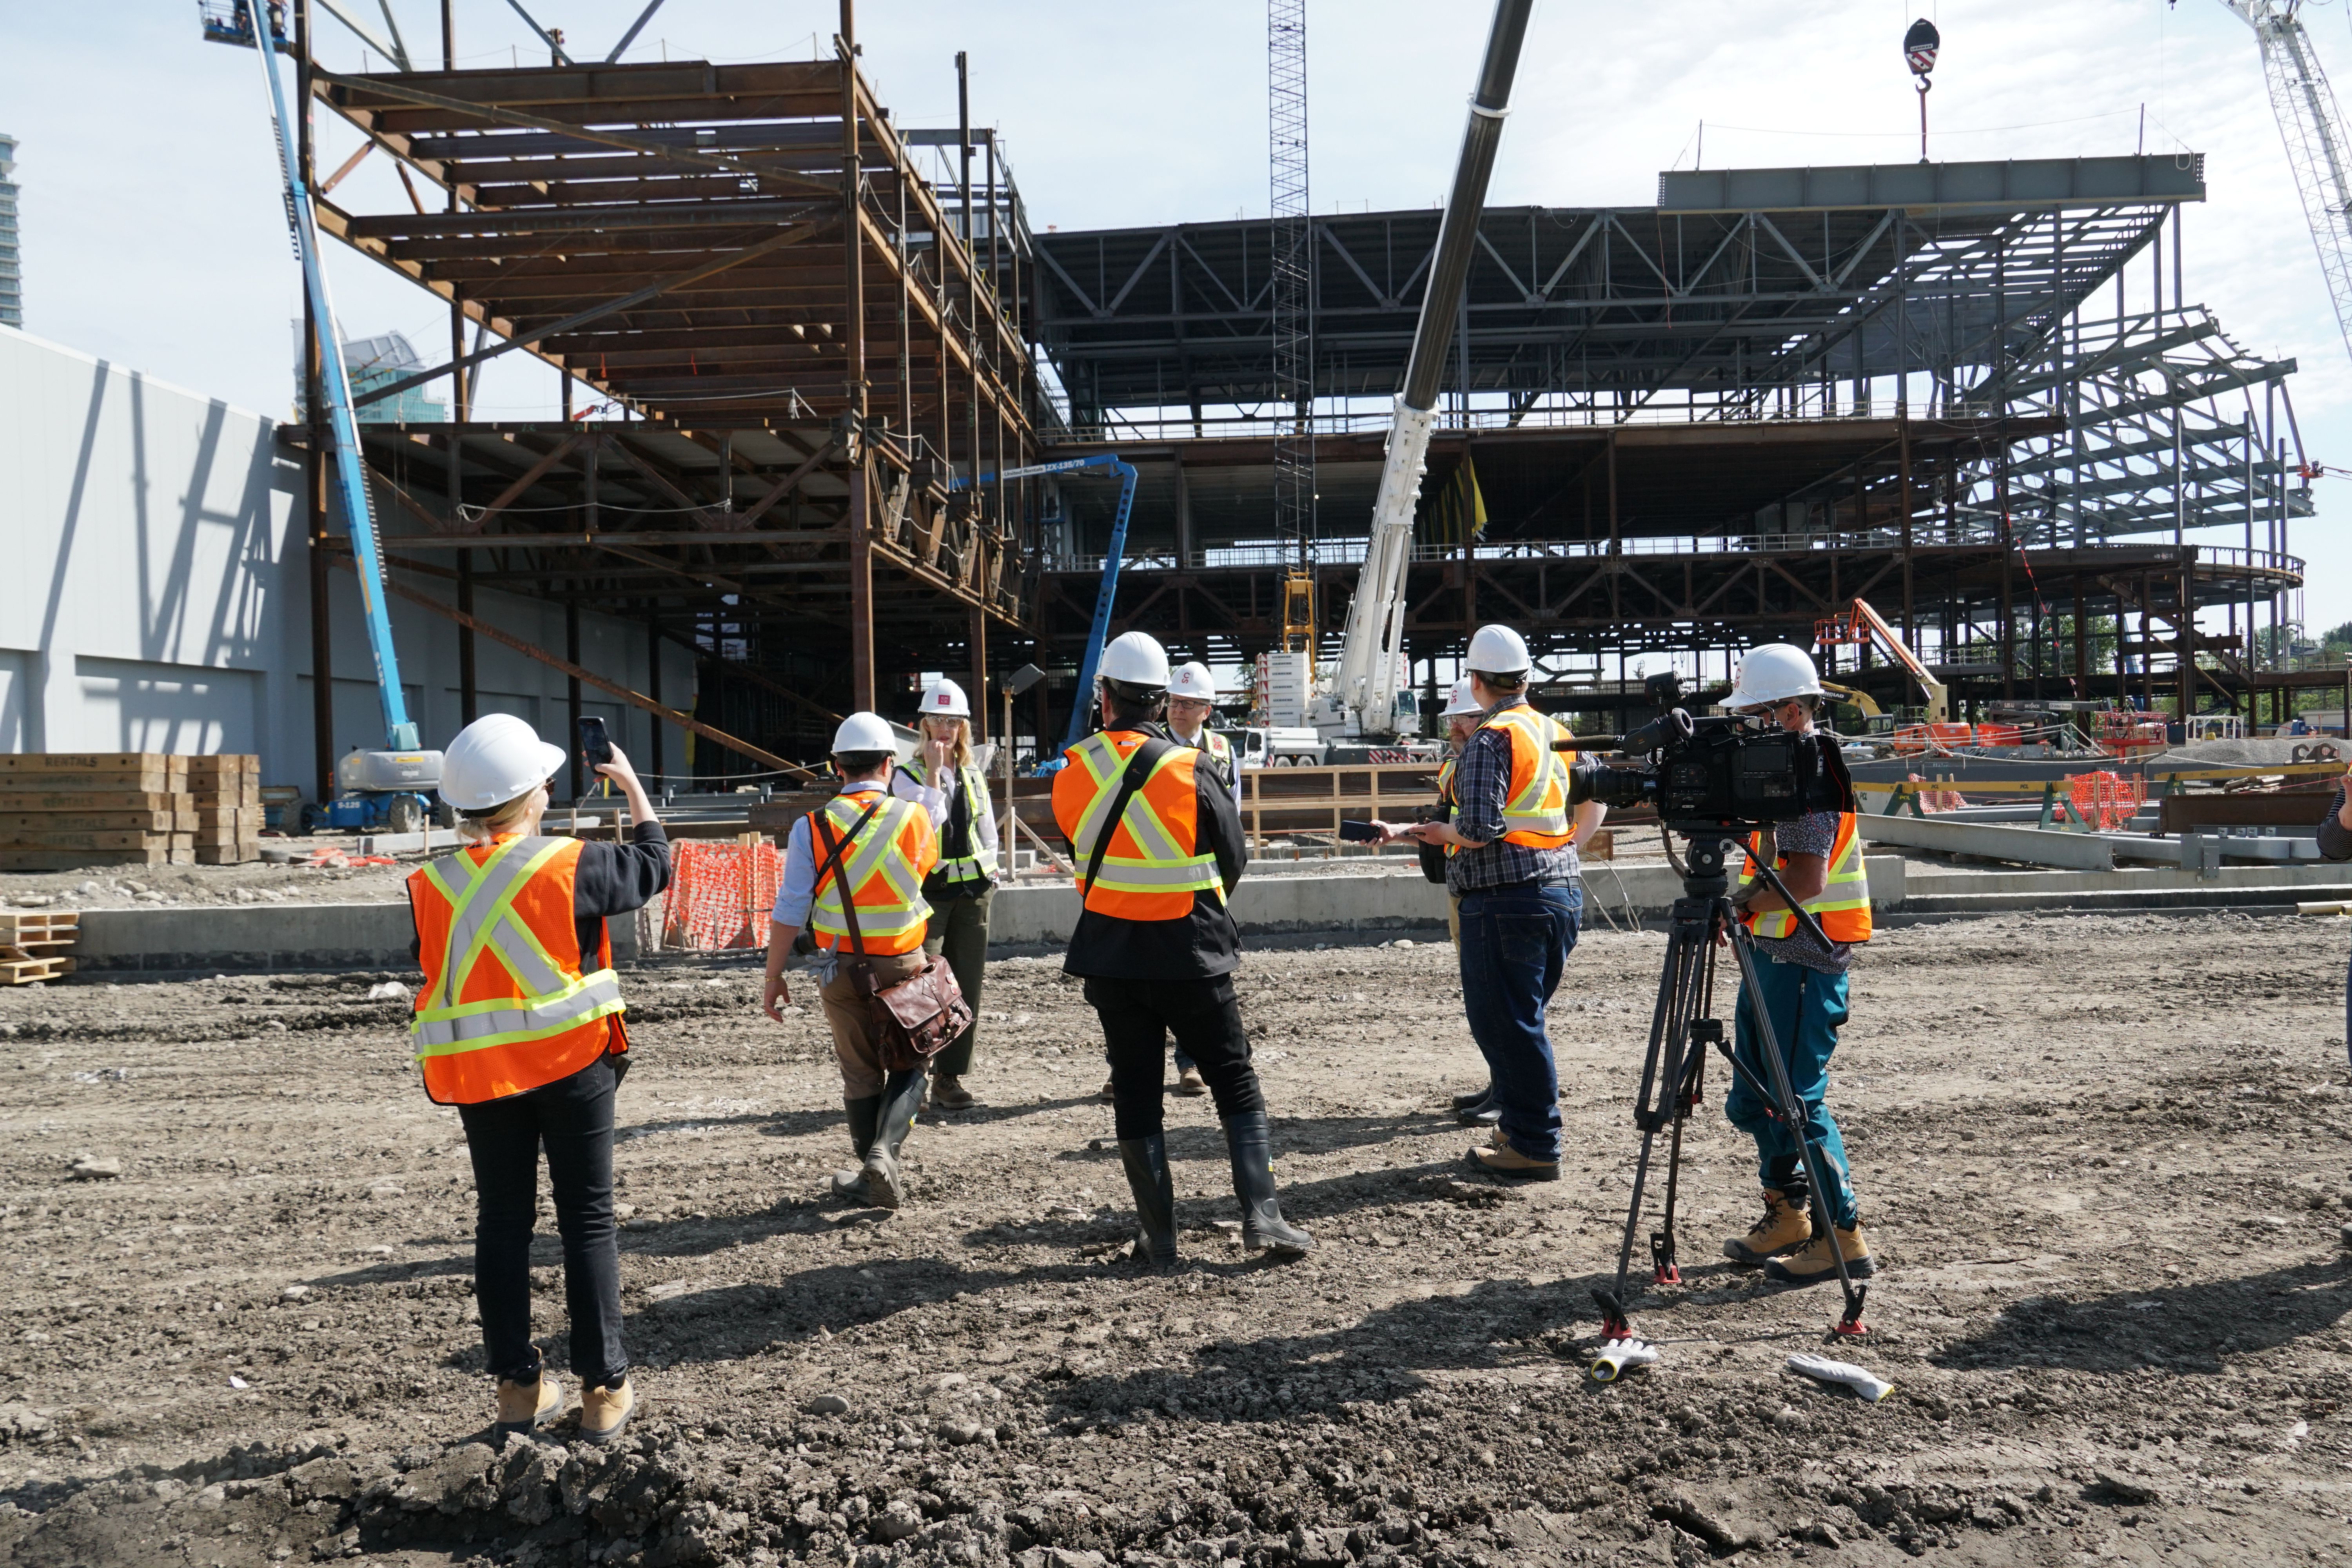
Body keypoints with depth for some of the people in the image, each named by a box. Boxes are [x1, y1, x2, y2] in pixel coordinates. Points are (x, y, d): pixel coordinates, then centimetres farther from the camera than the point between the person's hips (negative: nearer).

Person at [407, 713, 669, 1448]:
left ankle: (518, 1385, 21)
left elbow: (434, 975, 6)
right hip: (571, 1063, -3)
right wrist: (633, 786, 15)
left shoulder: (431, 886, -3)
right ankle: (603, 1388, 11)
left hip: (478, 1076, 3)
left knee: (502, 1222, 13)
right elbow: (653, 864, 3)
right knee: (588, 1220, 6)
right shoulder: (570, 866, -13)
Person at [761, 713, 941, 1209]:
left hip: (842, 969, 0)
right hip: (904, 964, 0)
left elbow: (789, 912, -8)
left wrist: (774, 977, 2)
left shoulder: (812, 827, -8)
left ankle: (876, 1176, 21)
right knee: (908, 1066, 14)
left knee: (861, 1074, 15)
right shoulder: (914, 817, -6)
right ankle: (885, 1152, -8)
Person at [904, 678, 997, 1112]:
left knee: (967, 989, 5)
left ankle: (951, 1076, 13)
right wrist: (934, 772, -18)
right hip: (928, 892, -5)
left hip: (973, 894, 5)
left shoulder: (974, 777, 13)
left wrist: (984, 880, 7)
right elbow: (926, 824, -18)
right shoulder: (910, 776, -2)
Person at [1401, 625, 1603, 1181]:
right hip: (1563, 890, 9)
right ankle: (1522, 1127, 26)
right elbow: (1595, 802, 18)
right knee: (1522, 1018, 18)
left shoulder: (1489, 740, -12)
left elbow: (1479, 830, -19)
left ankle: (1535, 1146, 4)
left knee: (1504, 1023, -1)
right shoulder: (1558, 734, 13)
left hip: (1505, 899, -9)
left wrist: (1437, 833, -1)